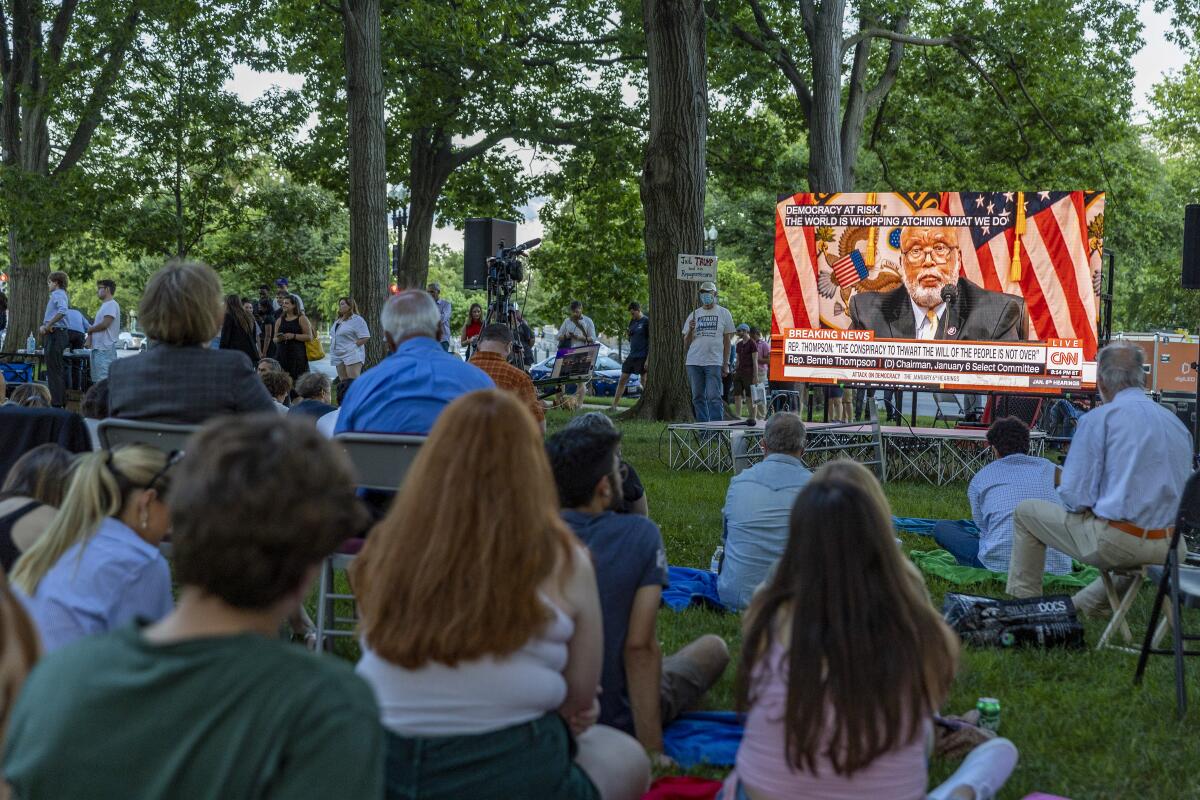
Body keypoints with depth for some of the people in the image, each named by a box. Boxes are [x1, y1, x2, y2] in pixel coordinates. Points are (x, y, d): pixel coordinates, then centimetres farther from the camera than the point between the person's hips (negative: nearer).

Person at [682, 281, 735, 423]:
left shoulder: (724, 313, 8)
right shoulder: (694, 315, 15)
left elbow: (727, 340, 7)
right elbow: (686, 344, 13)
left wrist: (726, 364, 1)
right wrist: (690, 330, -7)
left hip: (714, 362, -3)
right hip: (694, 363, 4)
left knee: (713, 396, -11)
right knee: (698, 397, 5)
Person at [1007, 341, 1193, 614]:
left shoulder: (1098, 419, -8)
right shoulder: (1178, 424, 9)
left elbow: (1075, 497, -12)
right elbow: (1184, 496, 18)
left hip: (1115, 541, -6)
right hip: (1168, 548, 6)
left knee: (1025, 513, 15)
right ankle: (1084, 604, 51)